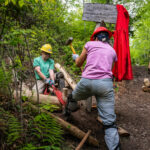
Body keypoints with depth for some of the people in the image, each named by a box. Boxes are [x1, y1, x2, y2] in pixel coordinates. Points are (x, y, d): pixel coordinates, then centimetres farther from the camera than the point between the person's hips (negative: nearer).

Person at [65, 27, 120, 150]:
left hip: (87, 81, -1)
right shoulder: (112, 51, 22)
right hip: (105, 83, 1)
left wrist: (76, 57, 44)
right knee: (109, 122, -3)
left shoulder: (90, 44, 14)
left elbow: (78, 63, 22)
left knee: (72, 98, 32)